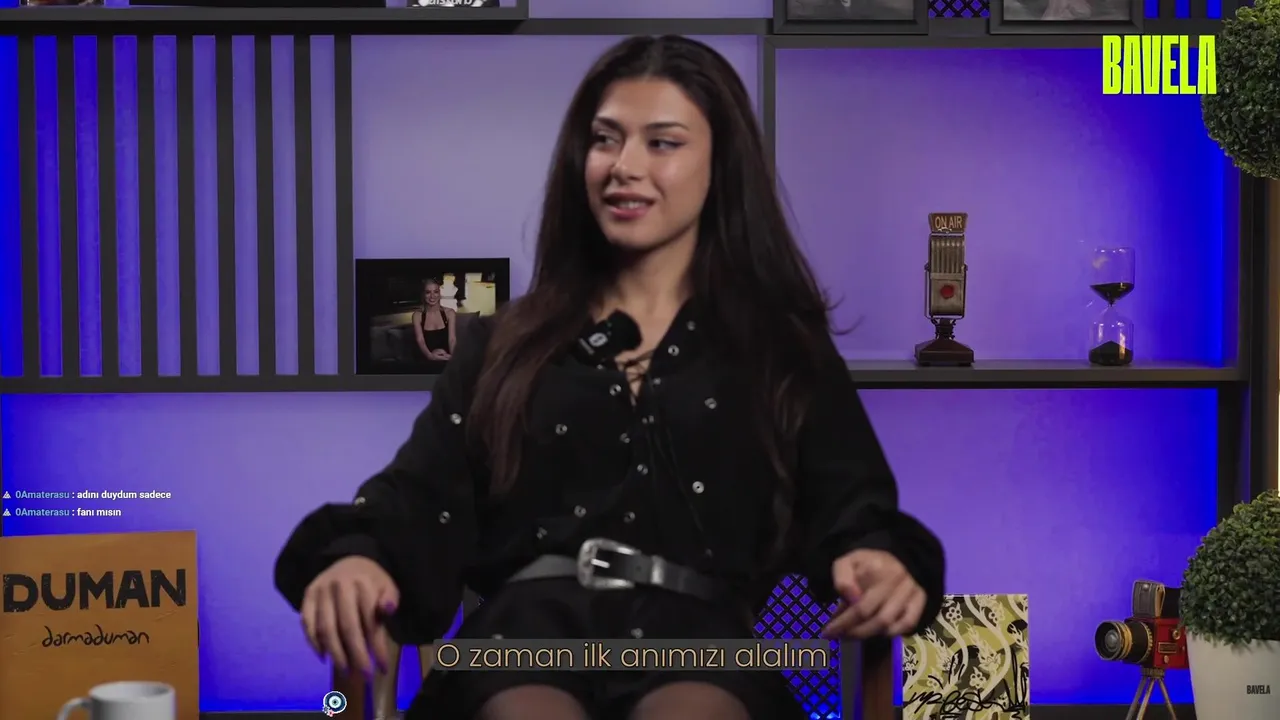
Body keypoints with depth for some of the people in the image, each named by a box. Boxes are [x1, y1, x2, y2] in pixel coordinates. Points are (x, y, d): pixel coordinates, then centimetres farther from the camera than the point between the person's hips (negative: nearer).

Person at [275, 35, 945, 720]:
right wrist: (355, 558, -13)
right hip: (528, 626, 1)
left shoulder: (783, 346, 21)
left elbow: (850, 512, 10)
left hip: (699, 632, -1)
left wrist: (879, 562, -17)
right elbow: (419, 502, 13)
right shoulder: (502, 343, 24)